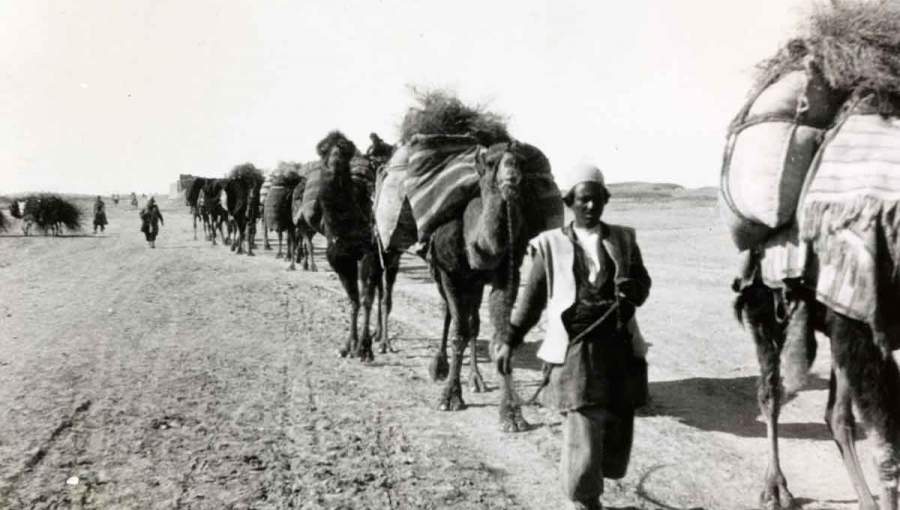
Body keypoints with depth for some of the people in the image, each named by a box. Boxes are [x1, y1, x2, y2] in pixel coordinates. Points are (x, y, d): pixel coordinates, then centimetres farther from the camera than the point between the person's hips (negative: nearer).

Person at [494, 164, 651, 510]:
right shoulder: (551, 244, 5)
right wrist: (509, 340, 6)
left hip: (620, 347, 4)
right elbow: (532, 296, 8)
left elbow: (643, 282, 10)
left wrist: (632, 288, -15)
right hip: (575, 349, -3)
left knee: (618, 429, 9)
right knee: (583, 432, -8)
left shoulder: (623, 239, 13)